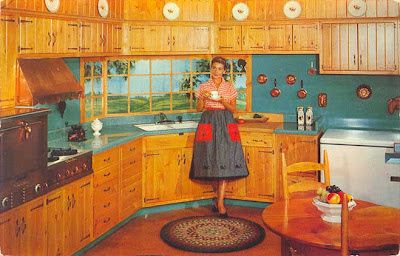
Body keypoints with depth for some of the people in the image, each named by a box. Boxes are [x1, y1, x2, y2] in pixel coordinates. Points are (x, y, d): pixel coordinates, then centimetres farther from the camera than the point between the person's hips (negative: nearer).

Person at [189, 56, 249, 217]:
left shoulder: (230, 87, 8)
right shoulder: (204, 87, 9)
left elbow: (233, 109, 7)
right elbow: (198, 108, 9)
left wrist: (223, 101, -11)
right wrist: (204, 98, -9)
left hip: (225, 124, -1)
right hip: (208, 122, 1)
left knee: (225, 161, -9)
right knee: (210, 160, -1)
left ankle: (220, 202, -9)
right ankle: (218, 196, 17)